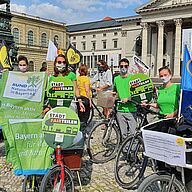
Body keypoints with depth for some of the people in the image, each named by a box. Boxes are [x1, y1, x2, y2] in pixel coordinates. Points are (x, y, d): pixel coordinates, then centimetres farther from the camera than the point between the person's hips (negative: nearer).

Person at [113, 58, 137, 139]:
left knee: (133, 132, -3)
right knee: (123, 133, 9)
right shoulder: (116, 79, 10)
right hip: (120, 109, 3)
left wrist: (128, 98, -18)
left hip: (131, 109, -3)